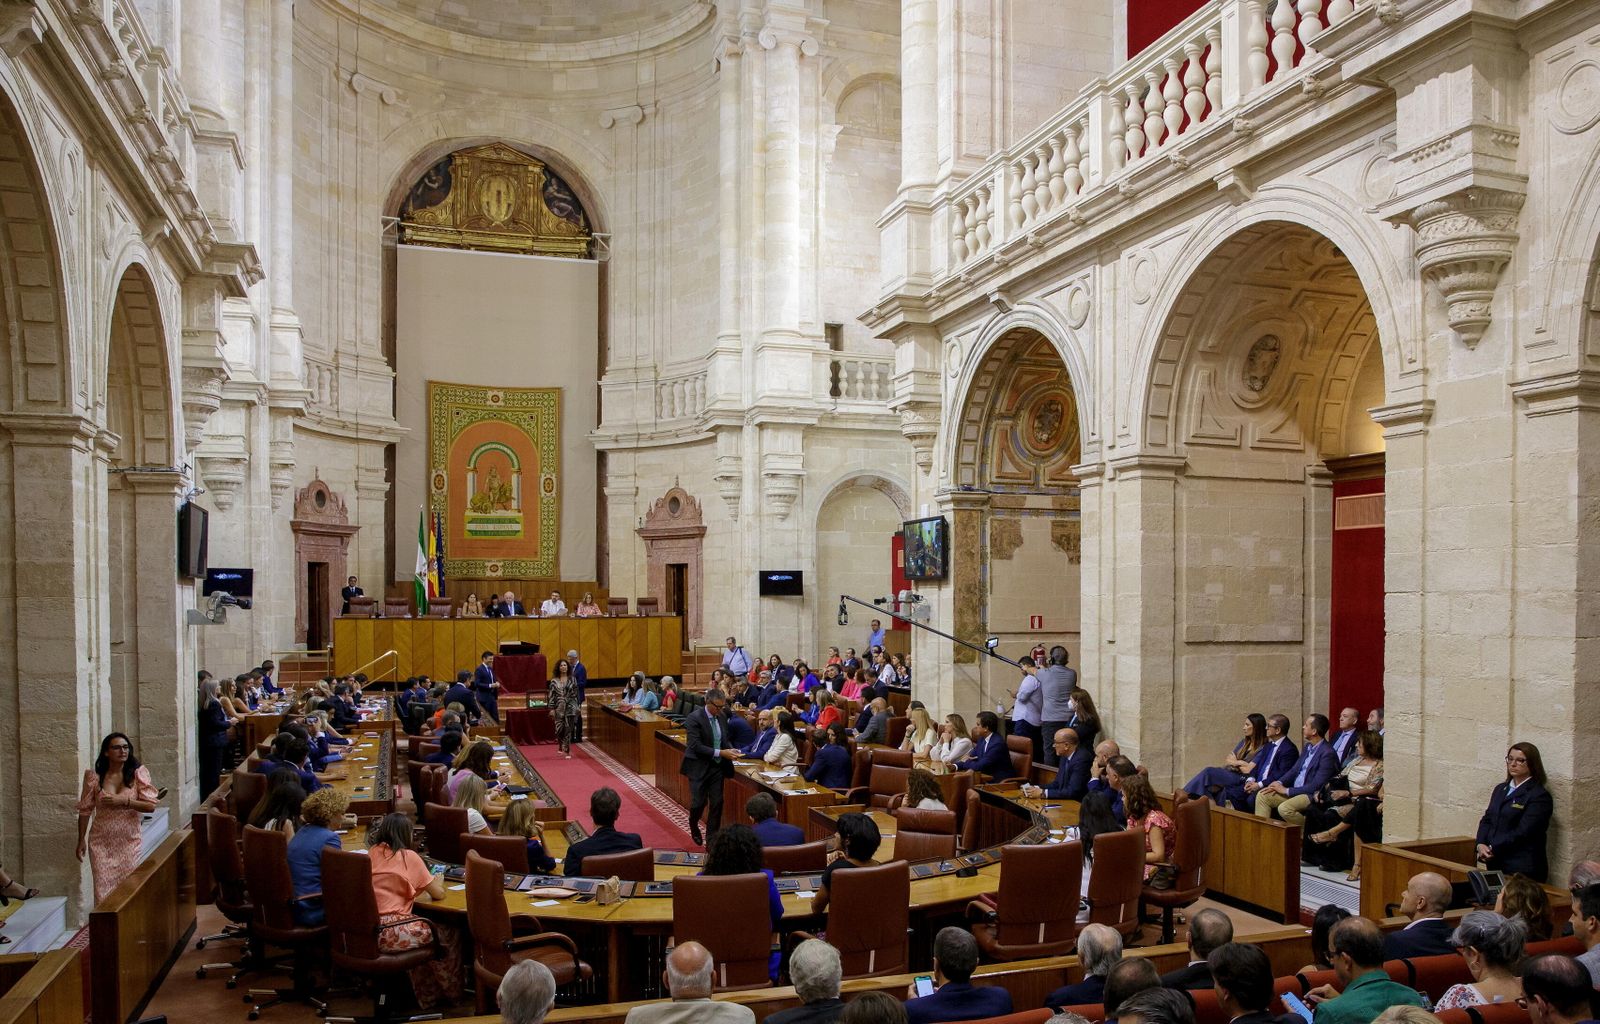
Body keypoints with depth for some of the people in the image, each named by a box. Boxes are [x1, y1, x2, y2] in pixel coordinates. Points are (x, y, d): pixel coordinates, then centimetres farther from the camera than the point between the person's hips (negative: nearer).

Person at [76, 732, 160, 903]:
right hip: (101, 842, 0)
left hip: (129, 841, 0)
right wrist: (81, 840, 7)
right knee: (103, 890, -2)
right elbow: (85, 810, 6)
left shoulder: (138, 773, -3)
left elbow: (151, 805, -8)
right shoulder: (94, 776, 0)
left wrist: (123, 802, -19)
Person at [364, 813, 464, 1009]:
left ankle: (428, 997, 40)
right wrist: (438, 881, 23)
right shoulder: (408, 856, -6)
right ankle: (451, 993, 33)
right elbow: (438, 894, 1)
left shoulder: (372, 853, 9)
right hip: (390, 932, -7)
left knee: (420, 926, 32)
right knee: (449, 934, 15)